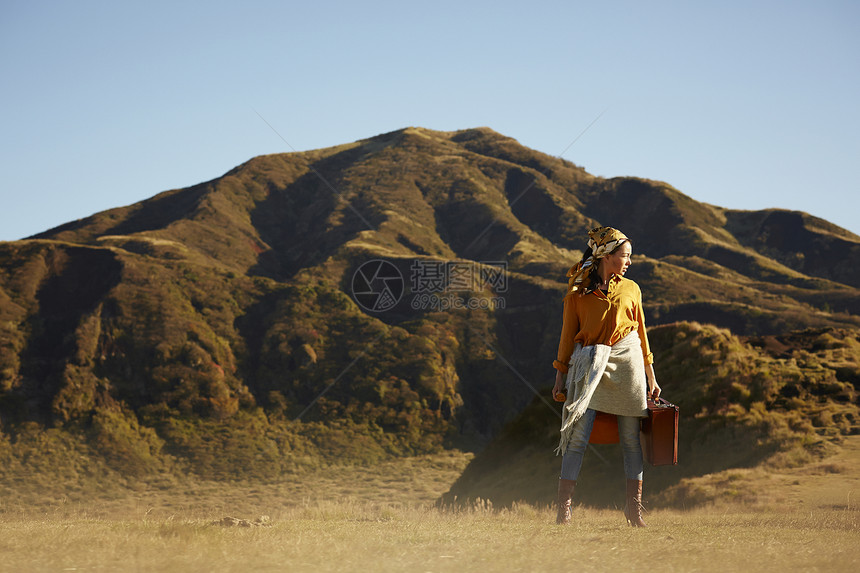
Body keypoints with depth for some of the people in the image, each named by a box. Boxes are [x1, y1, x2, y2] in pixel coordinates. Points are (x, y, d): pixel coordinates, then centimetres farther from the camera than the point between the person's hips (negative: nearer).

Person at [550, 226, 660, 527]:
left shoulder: (630, 289, 11)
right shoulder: (578, 292, 3)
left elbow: (641, 333, 16)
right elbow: (568, 334, 6)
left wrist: (650, 376, 15)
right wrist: (561, 376, 3)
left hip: (626, 364, 3)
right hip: (589, 365, -3)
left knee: (632, 439, 3)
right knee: (578, 437, -10)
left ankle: (634, 507, 11)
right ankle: (563, 509, -9)